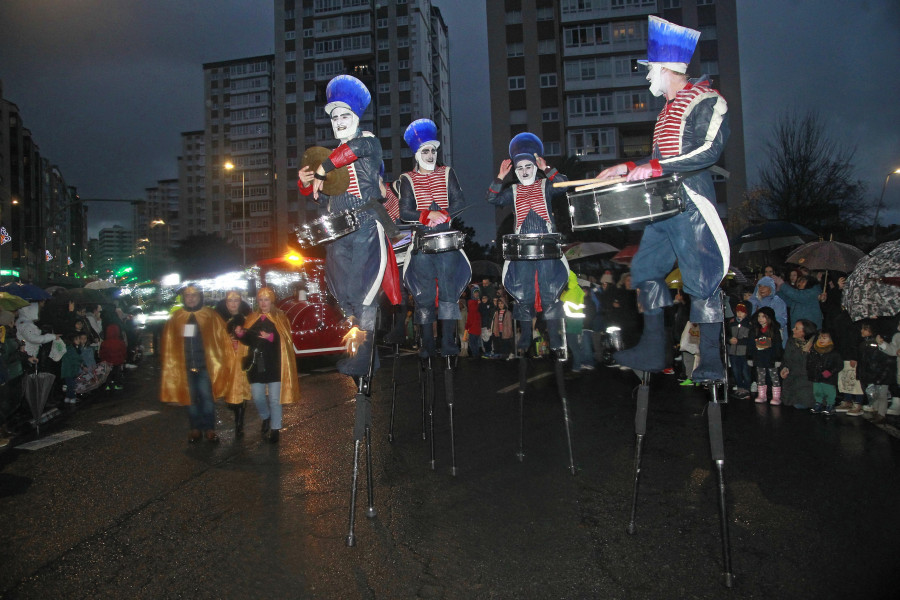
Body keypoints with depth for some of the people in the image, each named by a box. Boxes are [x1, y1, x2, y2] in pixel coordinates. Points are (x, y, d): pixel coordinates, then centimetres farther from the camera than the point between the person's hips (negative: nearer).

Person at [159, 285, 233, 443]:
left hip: (205, 365, -2)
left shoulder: (210, 316, 1)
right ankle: (195, 428, 19)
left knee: (206, 396, -2)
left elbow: (221, 339, -2)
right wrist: (171, 363, 3)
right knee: (191, 398, 9)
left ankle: (209, 428, 9)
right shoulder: (176, 317, 8)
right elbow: (168, 342, 9)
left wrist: (219, 362, -8)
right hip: (185, 365, 2)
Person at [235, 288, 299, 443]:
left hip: (274, 365, -3)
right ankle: (266, 418, 34)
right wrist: (240, 334, -10)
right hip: (256, 364, 3)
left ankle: (275, 429, 15)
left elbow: (285, 340, -10)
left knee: (274, 399, -1)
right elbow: (248, 340, 10)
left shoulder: (280, 317, 2)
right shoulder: (252, 319, 13)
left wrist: (271, 337, -26)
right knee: (257, 397, 4)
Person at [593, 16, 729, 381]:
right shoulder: (669, 108, 21)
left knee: (700, 281, -7)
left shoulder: (707, 101, -6)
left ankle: (711, 361, 3)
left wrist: (654, 169, -22)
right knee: (646, 270, 8)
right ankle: (652, 350, 17)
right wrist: (628, 168, 15)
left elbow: (709, 151, -18)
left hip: (691, 204, -9)